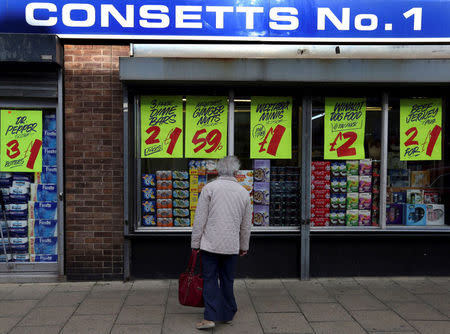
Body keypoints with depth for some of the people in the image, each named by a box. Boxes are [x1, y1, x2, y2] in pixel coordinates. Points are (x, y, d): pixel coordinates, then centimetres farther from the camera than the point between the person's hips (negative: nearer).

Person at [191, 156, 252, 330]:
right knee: (228, 281, 14)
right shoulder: (244, 192, 4)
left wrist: (195, 242, 2)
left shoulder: (209, 188, -6)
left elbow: (200, 218, -7)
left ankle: (210, 317, -1)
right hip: (232, 245, 3)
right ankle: (228, 315, 25)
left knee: (210, 280, 4)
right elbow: (246, 224, 11)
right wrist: (244, 246, 22)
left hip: (210, 244, -3)